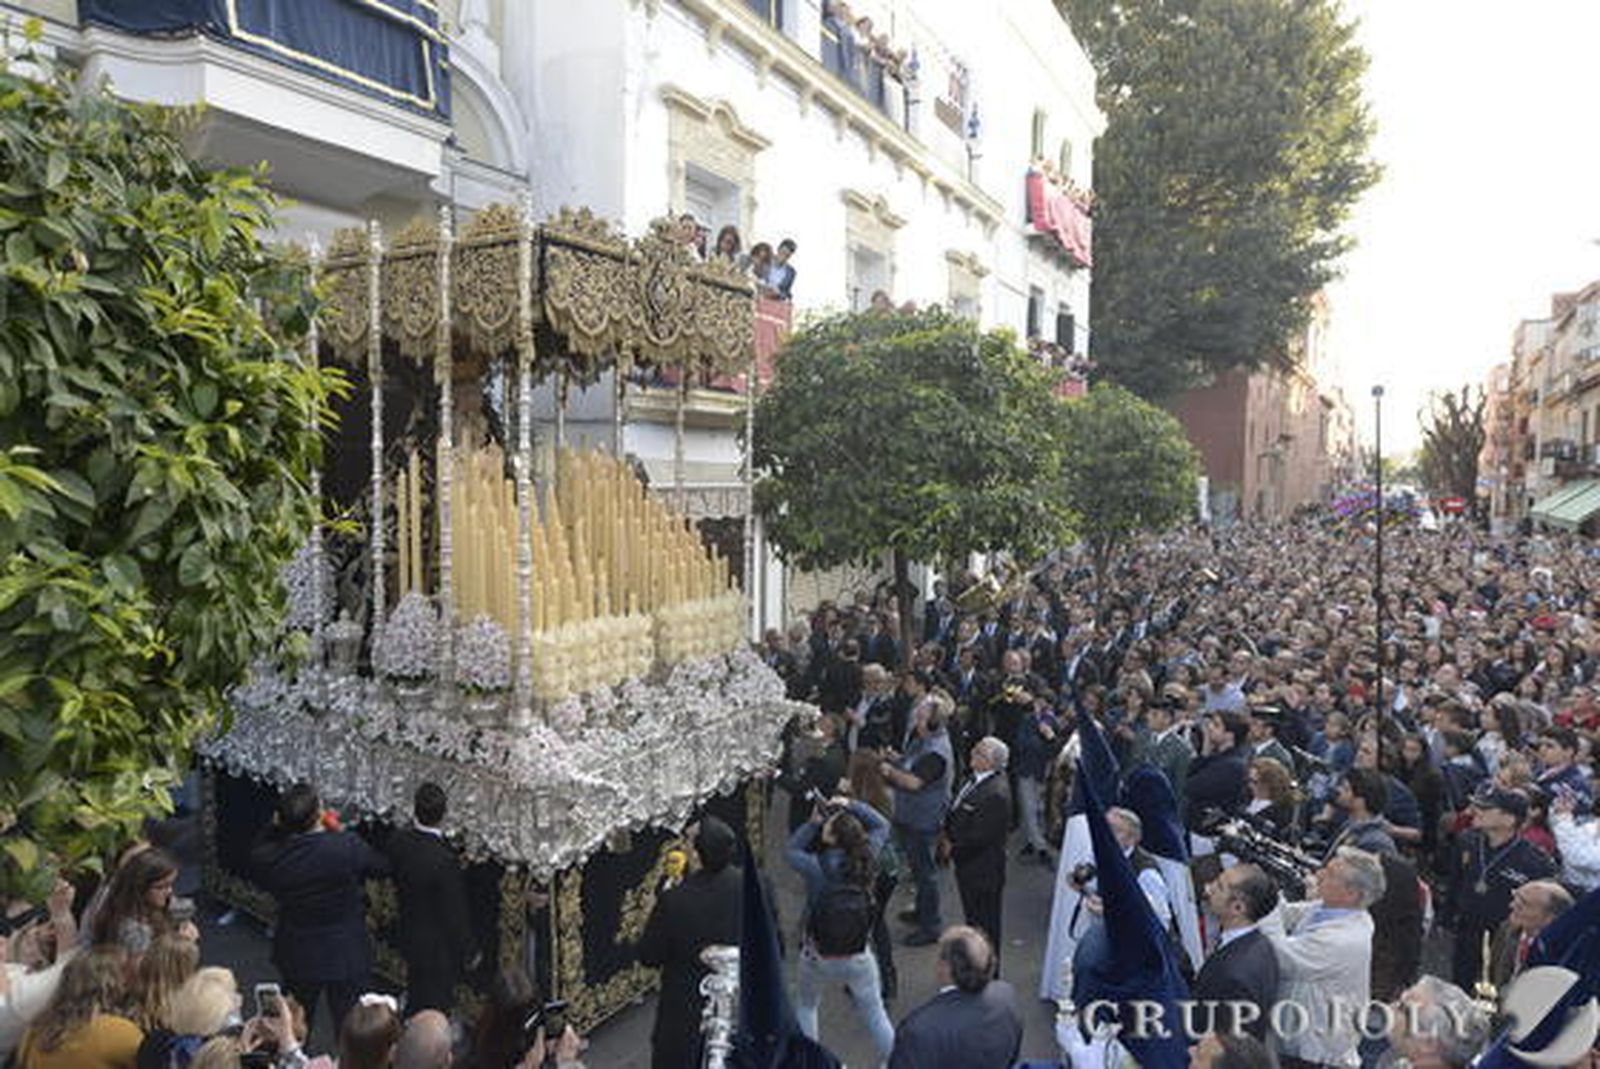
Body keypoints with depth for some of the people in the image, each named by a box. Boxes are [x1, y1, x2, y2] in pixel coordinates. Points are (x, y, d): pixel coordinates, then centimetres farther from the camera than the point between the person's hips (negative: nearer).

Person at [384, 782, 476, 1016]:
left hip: (409, 937, 6)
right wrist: (468, 952, -8)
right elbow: (455, 915, -23)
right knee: (436, 1007, 15)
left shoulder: (397, 841, -16)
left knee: (416, 999, 29)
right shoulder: (445, 861, -34)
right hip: (438, 947, -6)